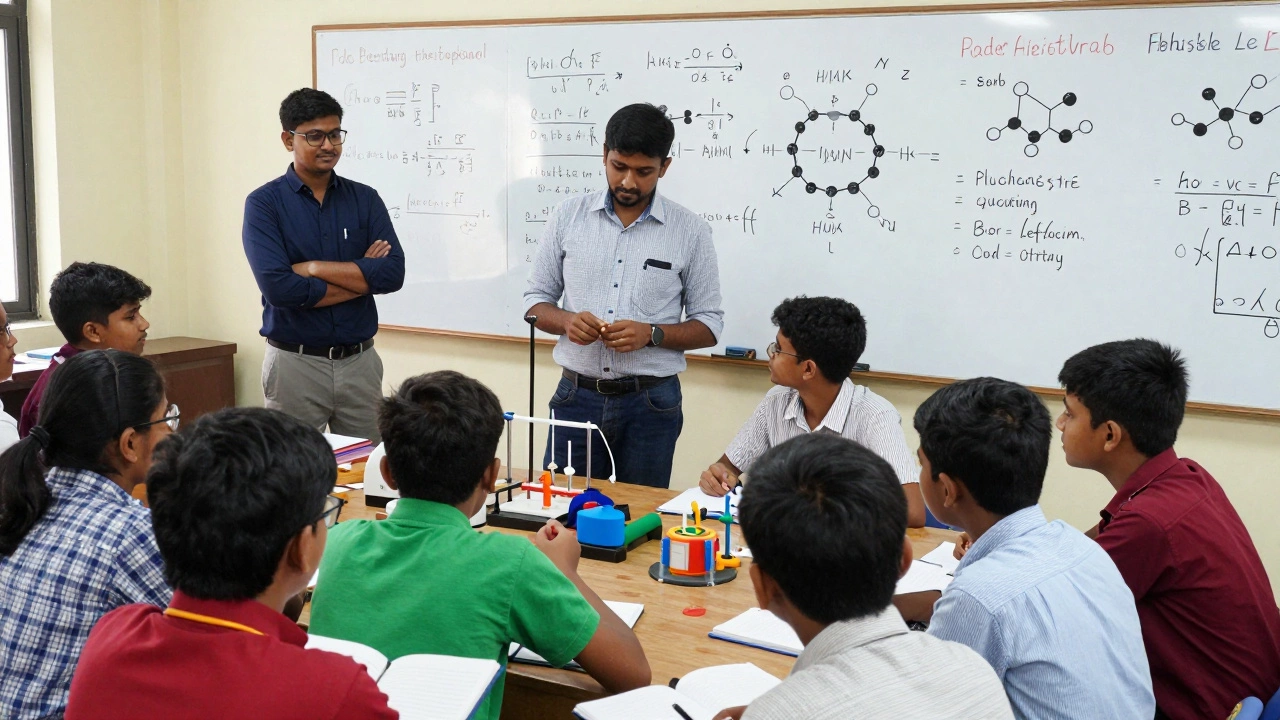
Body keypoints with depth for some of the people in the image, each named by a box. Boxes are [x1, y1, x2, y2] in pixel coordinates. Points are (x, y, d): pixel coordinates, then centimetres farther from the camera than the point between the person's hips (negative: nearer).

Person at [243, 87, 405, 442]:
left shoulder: (365, 199, 5)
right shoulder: (264, 203, -4)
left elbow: (393, 273, -8)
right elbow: (278, 287, -17)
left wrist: (313, 268, -13)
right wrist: (360, 277, -9)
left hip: (360, 361, 3)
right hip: (295, 363, -3)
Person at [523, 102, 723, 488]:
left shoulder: (691, 231, -2)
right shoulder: (568, 216, 3)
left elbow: (709, 326, 1)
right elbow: (536, 301, 9)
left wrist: (651, 334, -16)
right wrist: (567, 321, -13)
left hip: (651, 402, -1)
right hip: (577, 396, 1)